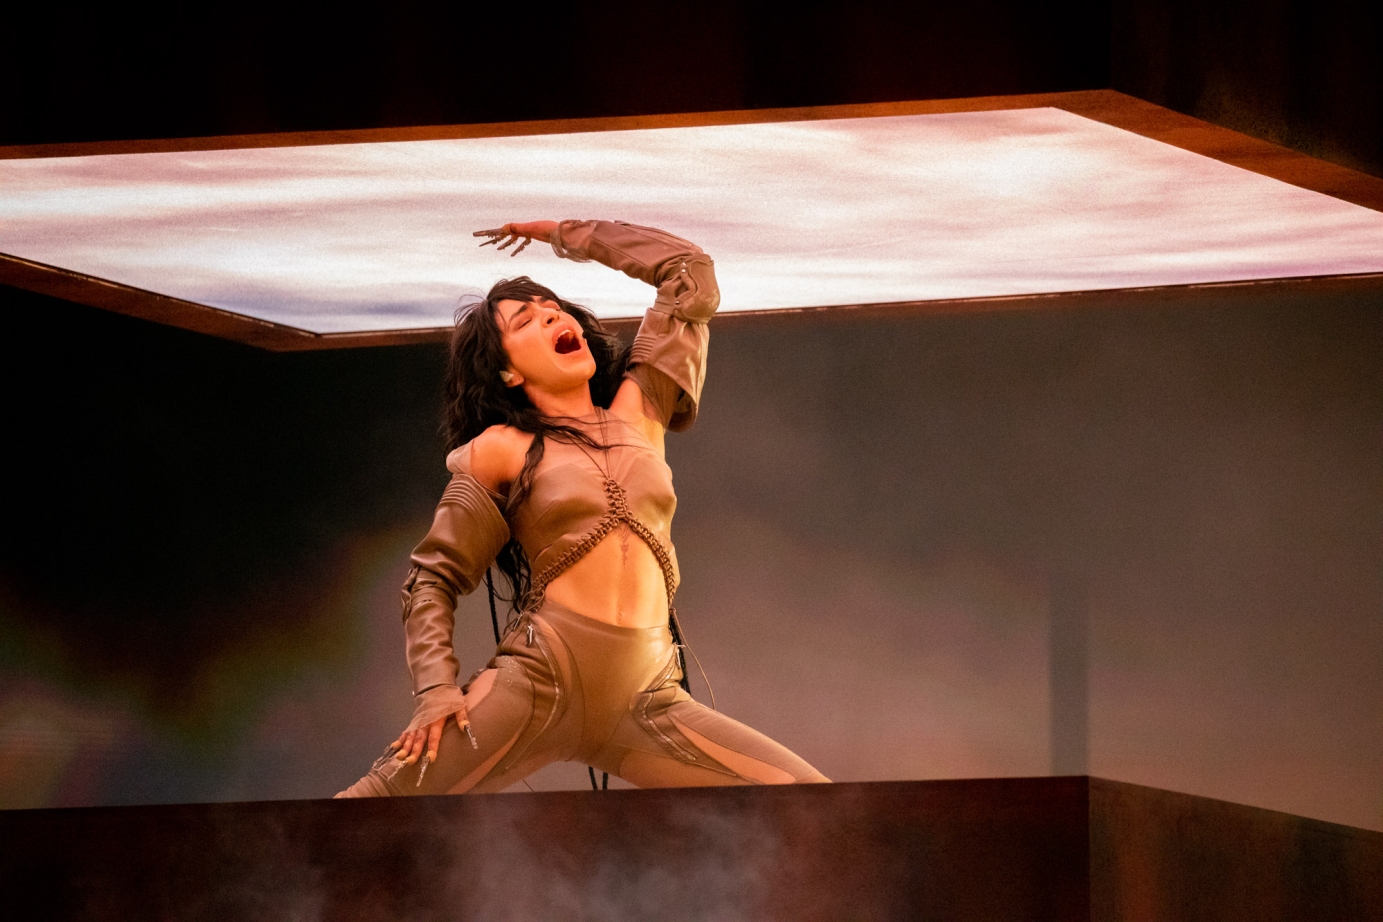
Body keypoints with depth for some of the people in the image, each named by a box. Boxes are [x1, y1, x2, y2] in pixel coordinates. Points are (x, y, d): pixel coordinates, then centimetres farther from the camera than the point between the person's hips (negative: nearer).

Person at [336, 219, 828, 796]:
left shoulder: (638, 412, 18)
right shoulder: (502, 449, 9)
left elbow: (690, 274, 25)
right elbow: (432, 577, 10)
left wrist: (564, 233, 31)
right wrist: (437, 689, -6)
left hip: (647, 697, 3)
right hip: (539, 682, -3)